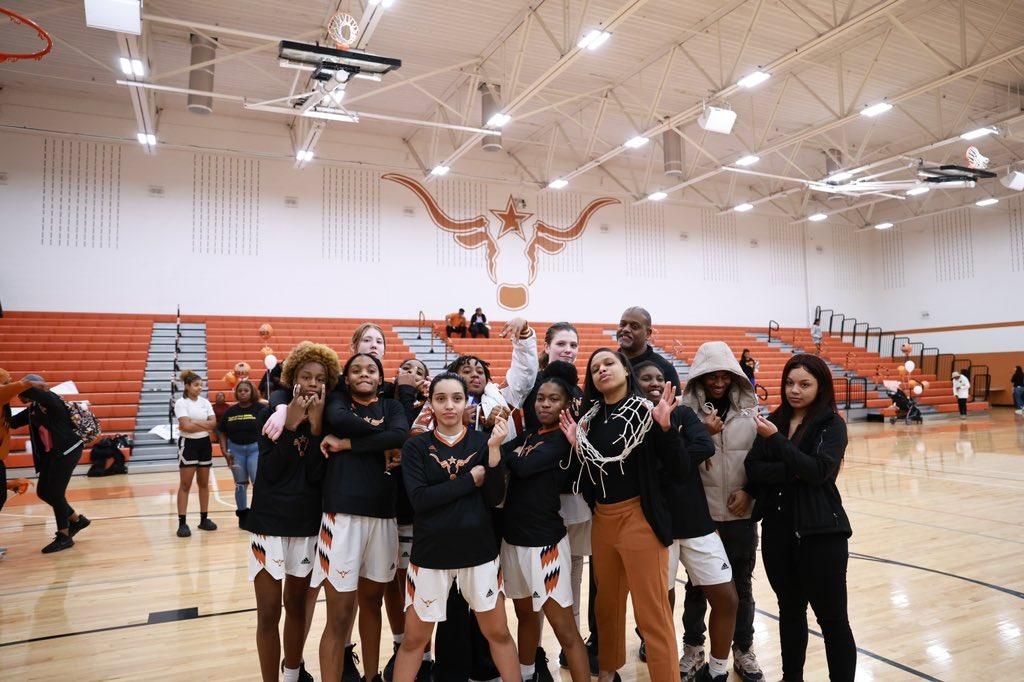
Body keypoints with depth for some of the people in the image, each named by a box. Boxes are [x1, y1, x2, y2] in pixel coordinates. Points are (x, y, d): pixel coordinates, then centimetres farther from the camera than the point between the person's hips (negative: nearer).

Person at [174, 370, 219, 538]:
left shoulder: (205, 402, 7)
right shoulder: (181, 403, -8)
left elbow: (213, 423, -4)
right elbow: (186, 426, -20)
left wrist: (194, 422, -14)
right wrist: (205, 426, -9)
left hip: (204, 443, 5)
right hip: (188, 444, -5)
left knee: (204, 483, 10)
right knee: (185, 485, -3)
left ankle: (204, 519, 18)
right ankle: (182, 523, 0)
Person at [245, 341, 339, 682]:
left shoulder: (326, 421, -1)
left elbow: (317, 475, -12)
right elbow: (269, 472, -15)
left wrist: (315, 425, -19)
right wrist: (291, 424, -22)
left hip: (308, 524, 3)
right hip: (269, 522, -2)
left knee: (296, 606, 17)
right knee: (268, 613, 1)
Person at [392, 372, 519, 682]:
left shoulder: (482, 441, 0)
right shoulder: (416, 446, -3)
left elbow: (495, 498, -8)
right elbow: (419, 499, -16)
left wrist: (495, 449, -19)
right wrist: (471, 479, -15)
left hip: (479, 550, 1)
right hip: (430, 553, -1)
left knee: (498, 633, 13)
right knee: (414, 639, 11)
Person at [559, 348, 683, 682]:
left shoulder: (647, 410, -9)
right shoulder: (591, 417, 6)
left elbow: (676, 469, -13)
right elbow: (587, 478, 8)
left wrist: (664, 427, -25)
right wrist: (577, 445, -6)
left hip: (640, 518, -6)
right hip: (602, 519, 6)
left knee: (652, 612, -1)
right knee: (607, 602, 21)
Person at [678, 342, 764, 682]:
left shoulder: (749, 407, 1)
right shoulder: (687, 410, -6)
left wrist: (748, 490, -5)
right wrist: (702, 434, -20)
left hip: (741, 513, 2)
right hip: (700, 512, -2)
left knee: (741, 584, 15)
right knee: (697, 583, 12)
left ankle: (743, 651, 33)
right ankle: (693, 648, 30)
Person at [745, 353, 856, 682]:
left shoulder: (832, 424, -5)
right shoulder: (773, 421, 5)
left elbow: (819, 471, -19)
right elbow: (753, 469, -5)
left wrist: (776, 439, -19)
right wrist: (794, 472, -18)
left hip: (820, 532, -4)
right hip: (777, 529, 4)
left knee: (832, 617, 4)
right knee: (790, 609, 18)